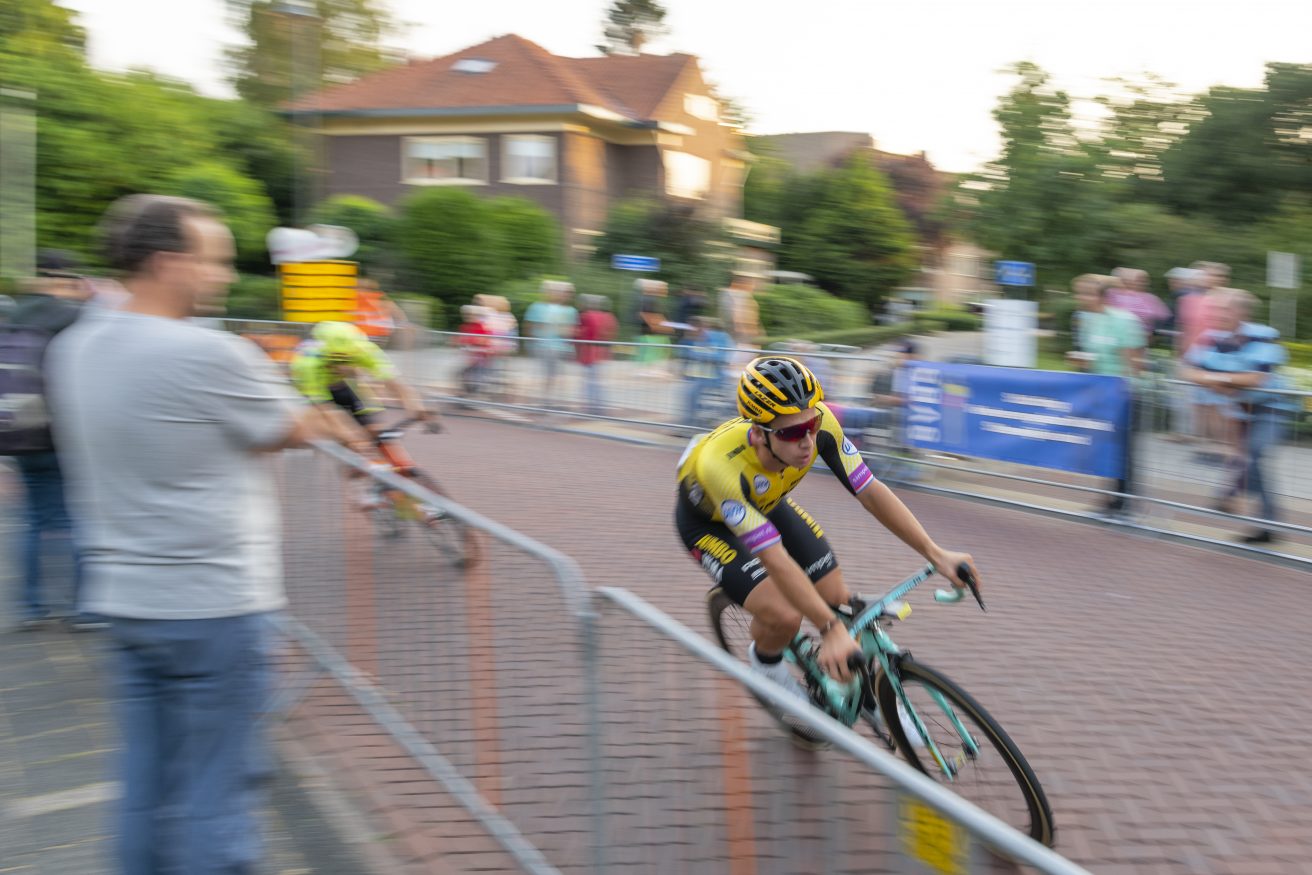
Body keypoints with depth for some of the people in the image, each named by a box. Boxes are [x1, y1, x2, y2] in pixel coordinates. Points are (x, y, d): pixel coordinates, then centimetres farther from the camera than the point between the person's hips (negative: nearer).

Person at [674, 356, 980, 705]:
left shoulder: (817, 424, -32)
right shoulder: (721, 464, -44)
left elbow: (871, 492, -25)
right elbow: (775, 560, -45)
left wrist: (936, 554, -30)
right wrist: (831, 630, -50)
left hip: (767, 503, 5)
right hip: (708, 522, -5)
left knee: (838, 600, -5)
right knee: (784, 617, -23)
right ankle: (765, 663, 11)